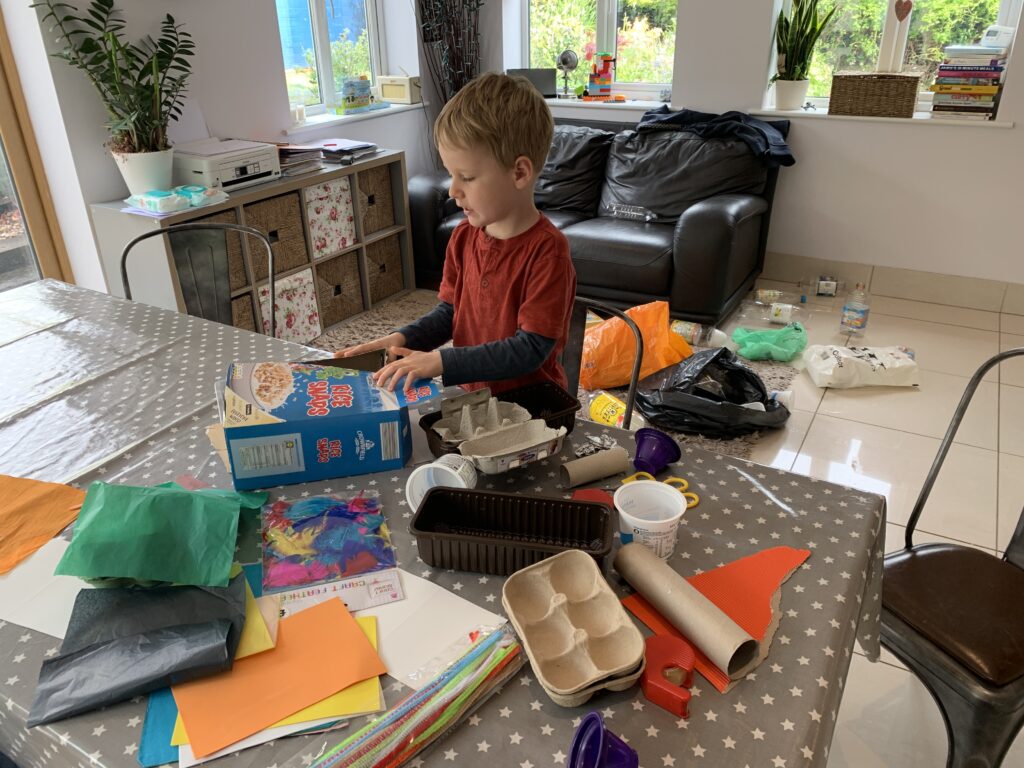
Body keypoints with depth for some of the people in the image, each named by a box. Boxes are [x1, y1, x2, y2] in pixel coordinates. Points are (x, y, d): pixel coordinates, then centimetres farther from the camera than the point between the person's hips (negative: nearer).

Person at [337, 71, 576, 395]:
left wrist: (442, 362, -24)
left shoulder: (546, 250, -17)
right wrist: (402, 339, -4)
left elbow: (531, 349, -19)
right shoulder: (464, 237, 5)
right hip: (470, 395, 6)